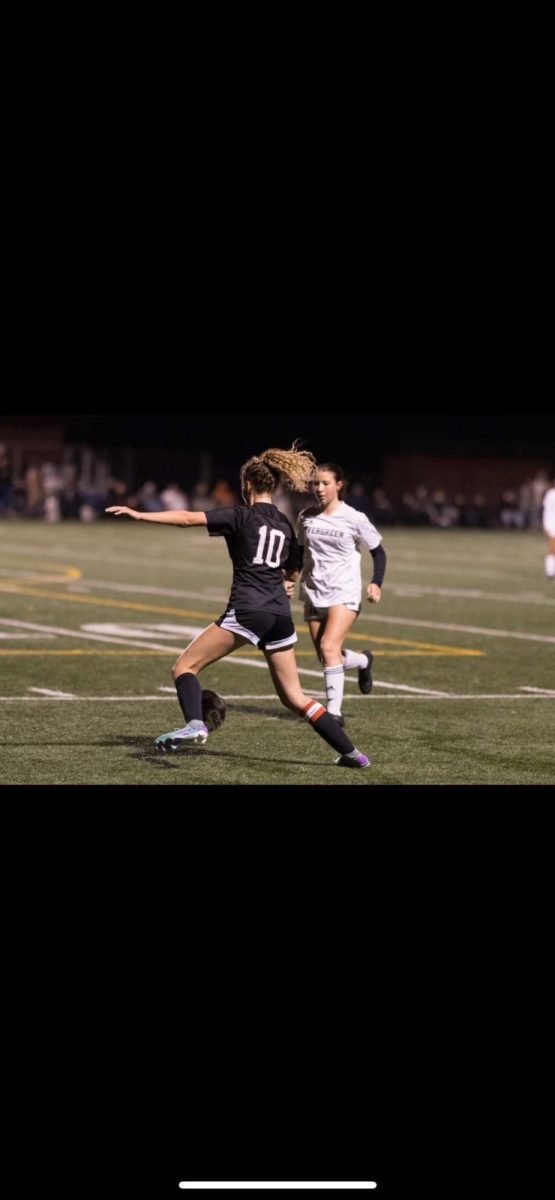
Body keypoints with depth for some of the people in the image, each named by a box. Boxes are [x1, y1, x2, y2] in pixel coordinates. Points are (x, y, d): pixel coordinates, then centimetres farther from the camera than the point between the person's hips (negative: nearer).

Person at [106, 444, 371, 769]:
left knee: (185, 667, -1)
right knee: (294, 696, 15)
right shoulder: (285, 525, 17)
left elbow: (188, 519, -9)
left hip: (248, 611, -6)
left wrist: (139, 515, -9)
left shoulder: (241, 515, 0)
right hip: (281, 615, 6)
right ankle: (351, 752, 12)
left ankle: (195, 725, -28)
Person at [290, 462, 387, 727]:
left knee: (329, 647, -23)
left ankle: (335, 711, -19)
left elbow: (378, 551, 2)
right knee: (327, 658, 7)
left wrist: (376, 583, -12)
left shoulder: (354, 519, -6)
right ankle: (363, 661, 40)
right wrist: (288, 577, 7)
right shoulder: (306, 517, 6)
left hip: (344, 593, -5)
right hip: (314, 594, 5)